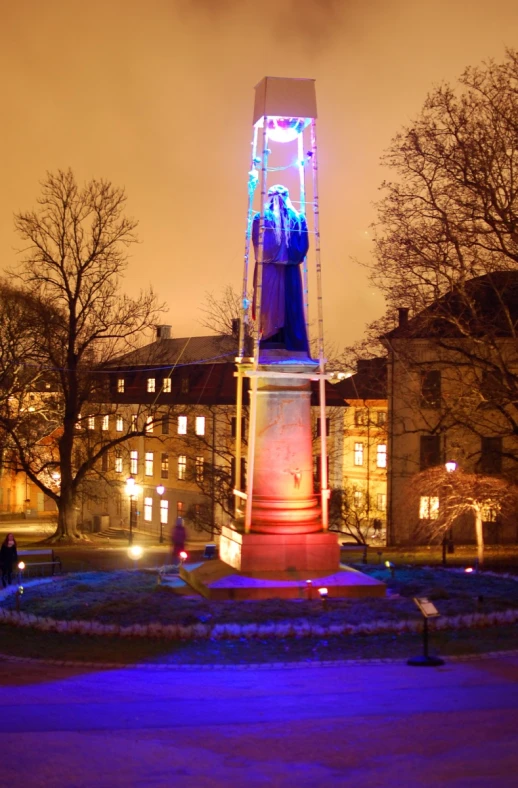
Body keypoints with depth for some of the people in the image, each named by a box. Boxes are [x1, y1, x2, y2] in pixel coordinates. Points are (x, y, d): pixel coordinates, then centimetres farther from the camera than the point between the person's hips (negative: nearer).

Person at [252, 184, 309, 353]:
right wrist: (292, 259, 13)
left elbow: (257, 244, -5)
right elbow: (303, 247, 1)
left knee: (270, 309, 0)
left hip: (268, 271, -2)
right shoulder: (298, 218, 4)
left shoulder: (261, 218, -2)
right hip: (291, 271, 2)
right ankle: (293, 349, 3)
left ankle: (269, 350, -4)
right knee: (291, 309, 5)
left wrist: (265, 258, 10)